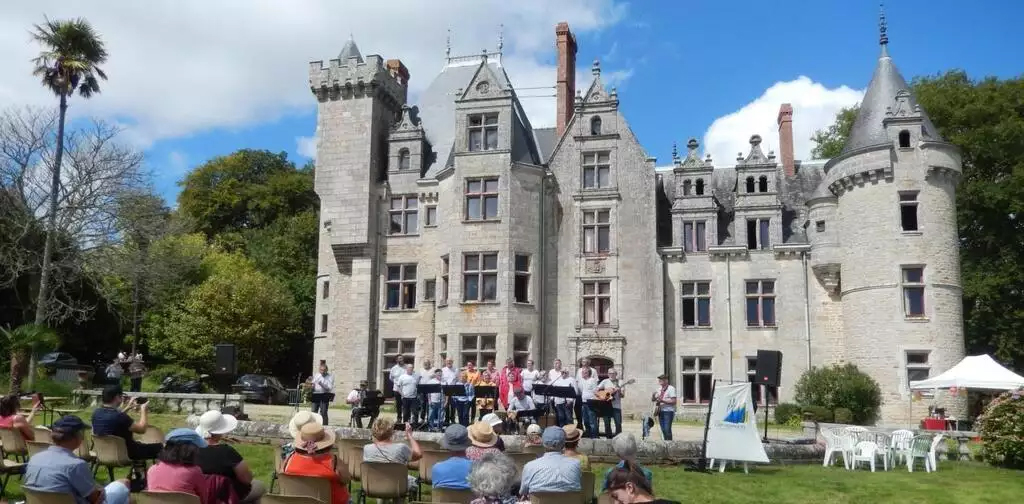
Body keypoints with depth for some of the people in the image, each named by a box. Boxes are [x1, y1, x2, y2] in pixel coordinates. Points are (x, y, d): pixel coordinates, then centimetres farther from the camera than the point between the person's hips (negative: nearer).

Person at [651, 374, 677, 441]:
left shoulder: (671, 388, -7)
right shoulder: (659, 389, 16)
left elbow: (673, 401, -14)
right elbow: (653, 399, 18)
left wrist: (662, 401, -20)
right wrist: (653, 395, -5)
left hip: (668, 411, -7)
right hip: (660, 411, 7)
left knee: (667, 429, -12)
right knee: (663, 430, 8)